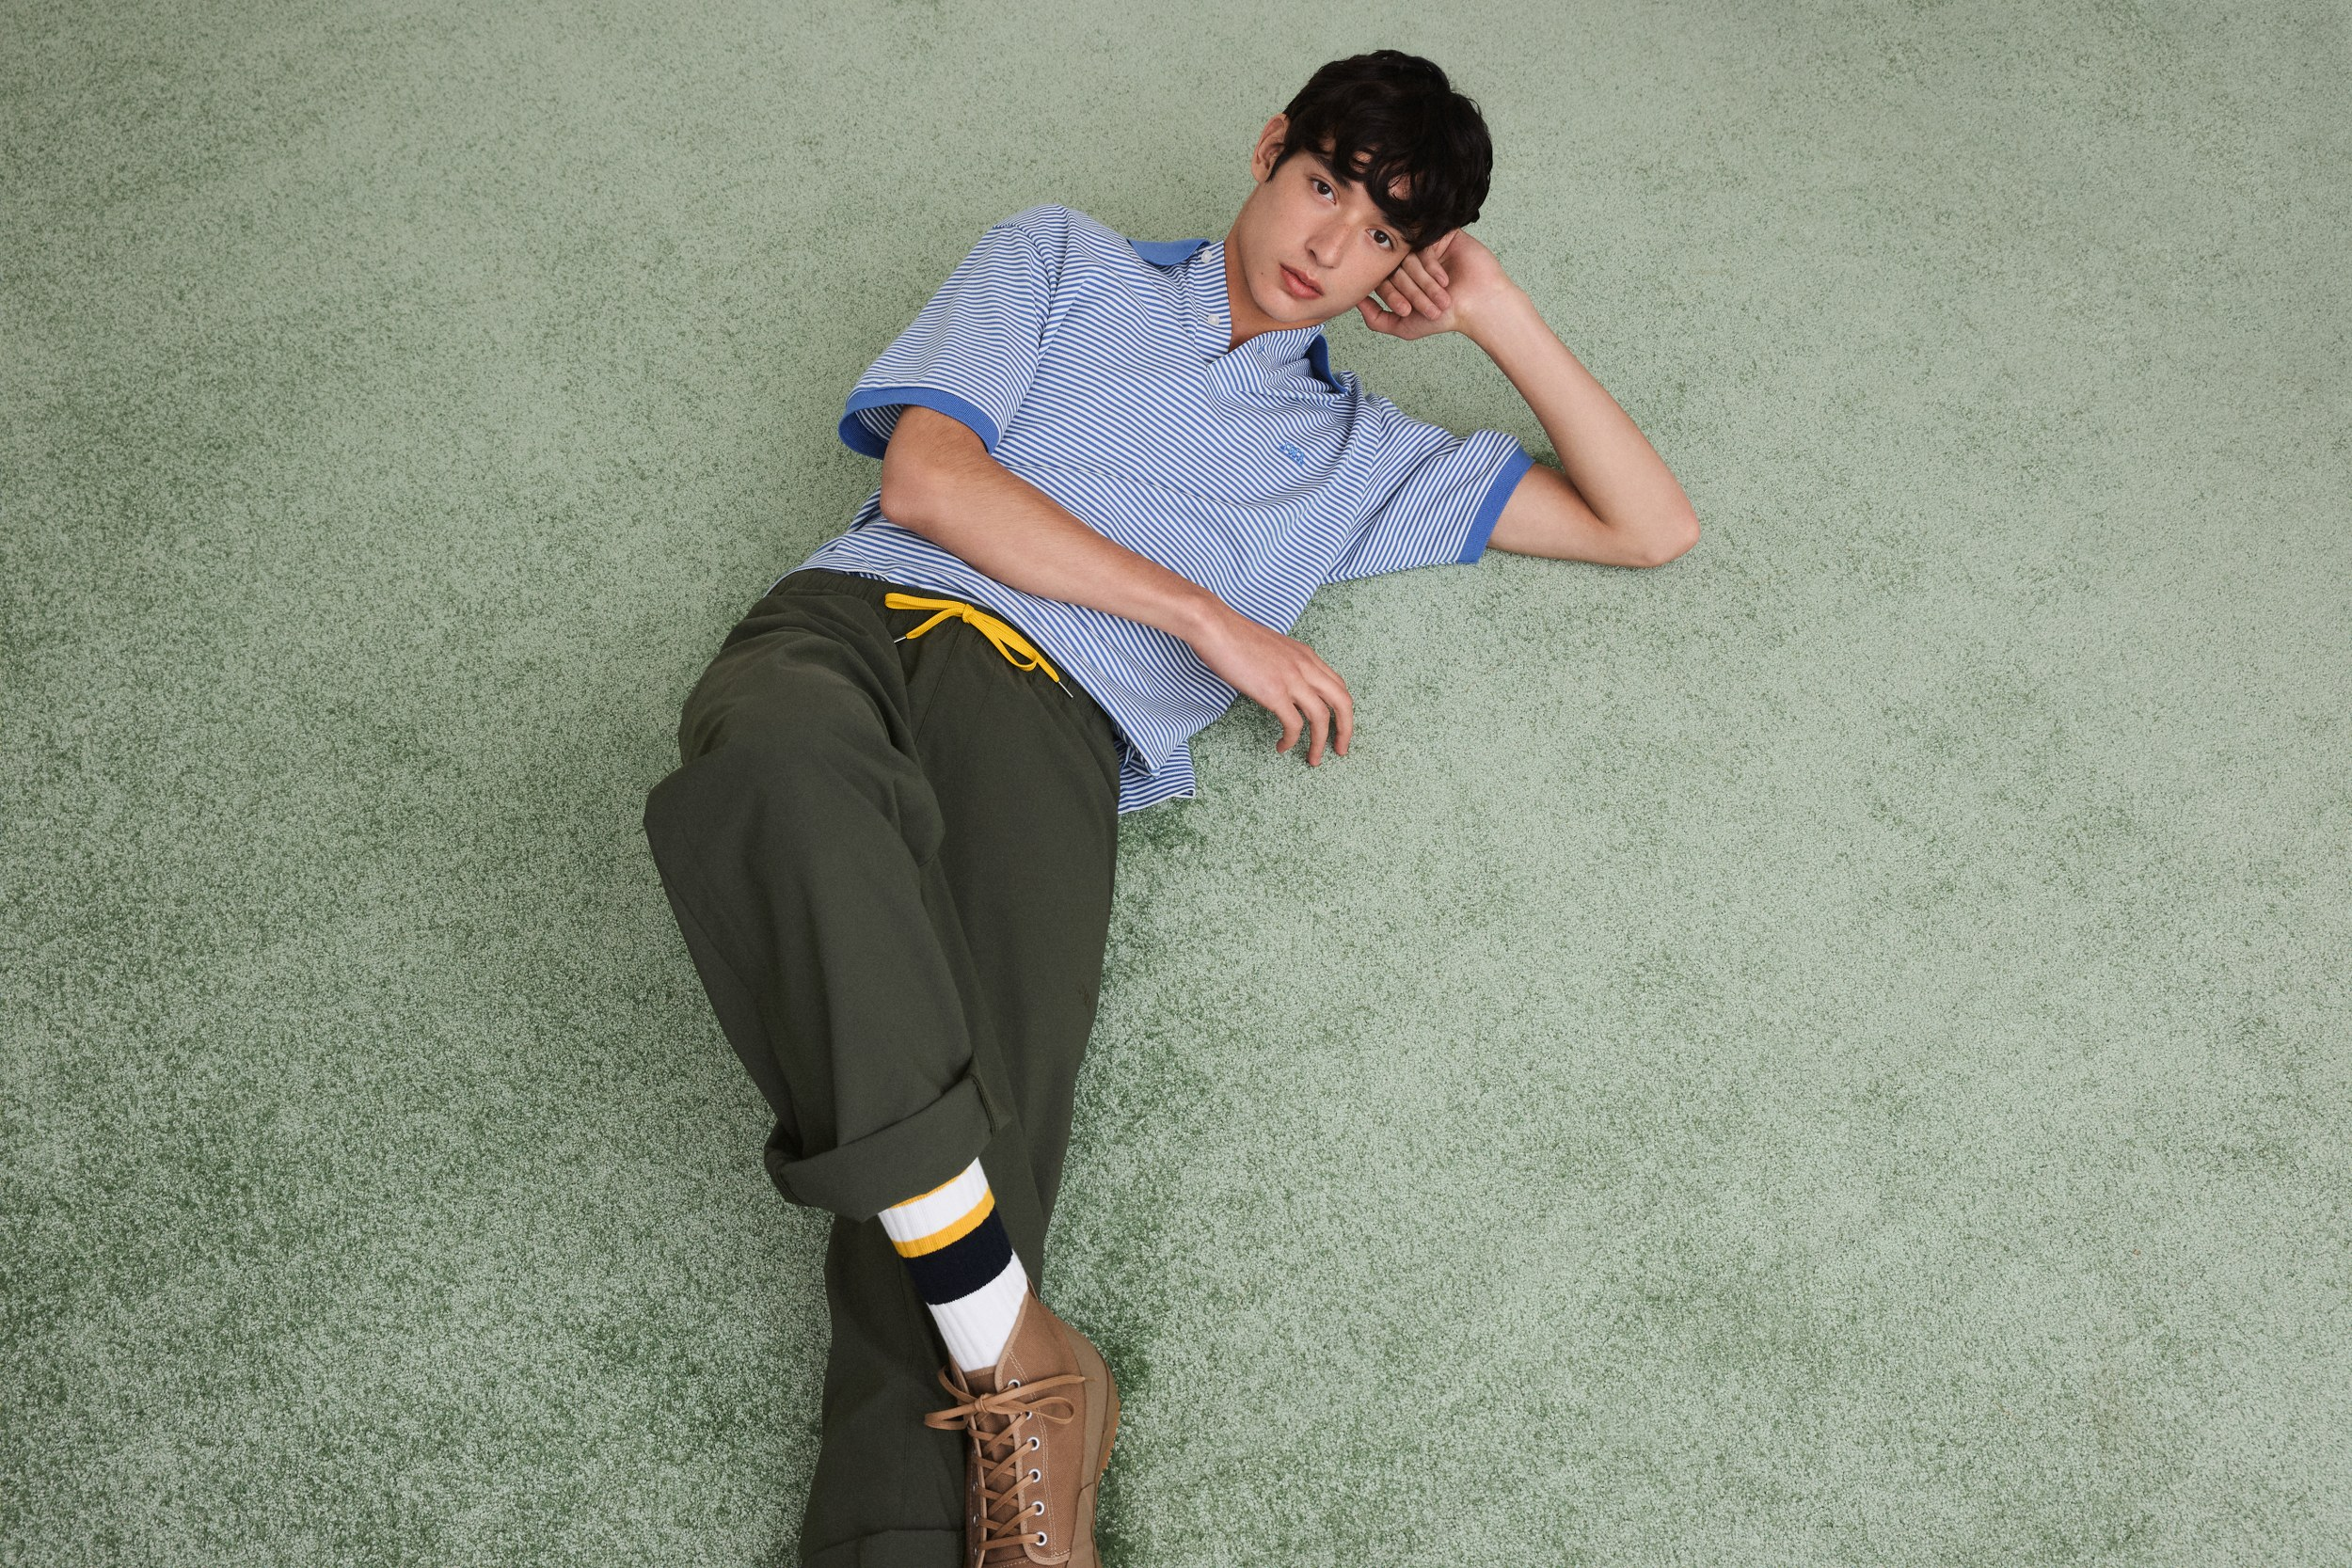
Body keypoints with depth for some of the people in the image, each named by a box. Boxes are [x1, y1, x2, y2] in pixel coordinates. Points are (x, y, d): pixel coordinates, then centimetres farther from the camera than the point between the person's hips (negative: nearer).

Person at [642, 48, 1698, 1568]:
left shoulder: (1357, 448, 32)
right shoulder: (1065, 258, 26)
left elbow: (1652, 526, 33)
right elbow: (925, 476, 8)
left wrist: (1496, 312, 27)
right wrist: (1208, 615, 4)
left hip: (1053, 721, 2)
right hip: (864, 617, -1)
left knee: (986, 1128, -28)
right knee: (781, 753, -41)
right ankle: (1009, 1344, -36)